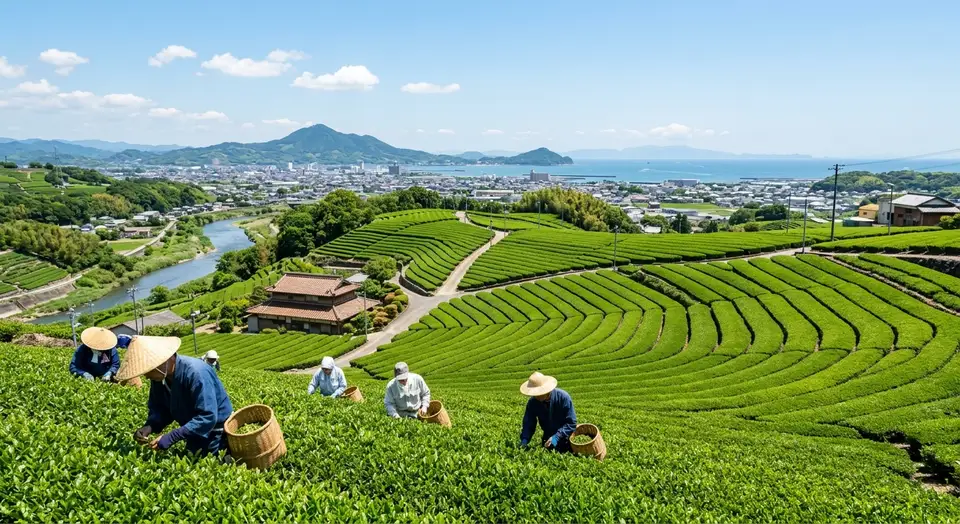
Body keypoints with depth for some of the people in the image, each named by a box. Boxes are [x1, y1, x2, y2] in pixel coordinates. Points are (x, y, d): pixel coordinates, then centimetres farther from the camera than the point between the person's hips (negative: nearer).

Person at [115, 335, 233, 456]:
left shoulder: (195, 372, -33)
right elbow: (158, 407, 4)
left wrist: (171, 437, -36)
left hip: (217, 433, -7)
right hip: (195, 433, 8)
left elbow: (208, 417, -34)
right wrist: (149, 426, -17)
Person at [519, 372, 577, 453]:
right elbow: (528, 424, -11)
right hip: (548, 436, 3)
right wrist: (524, 440, -30)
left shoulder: (563, 397, -28)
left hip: (565, 437, -3)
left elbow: (571, 423, -25)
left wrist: (557, 437, -36)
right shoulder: (532, 402, -18)